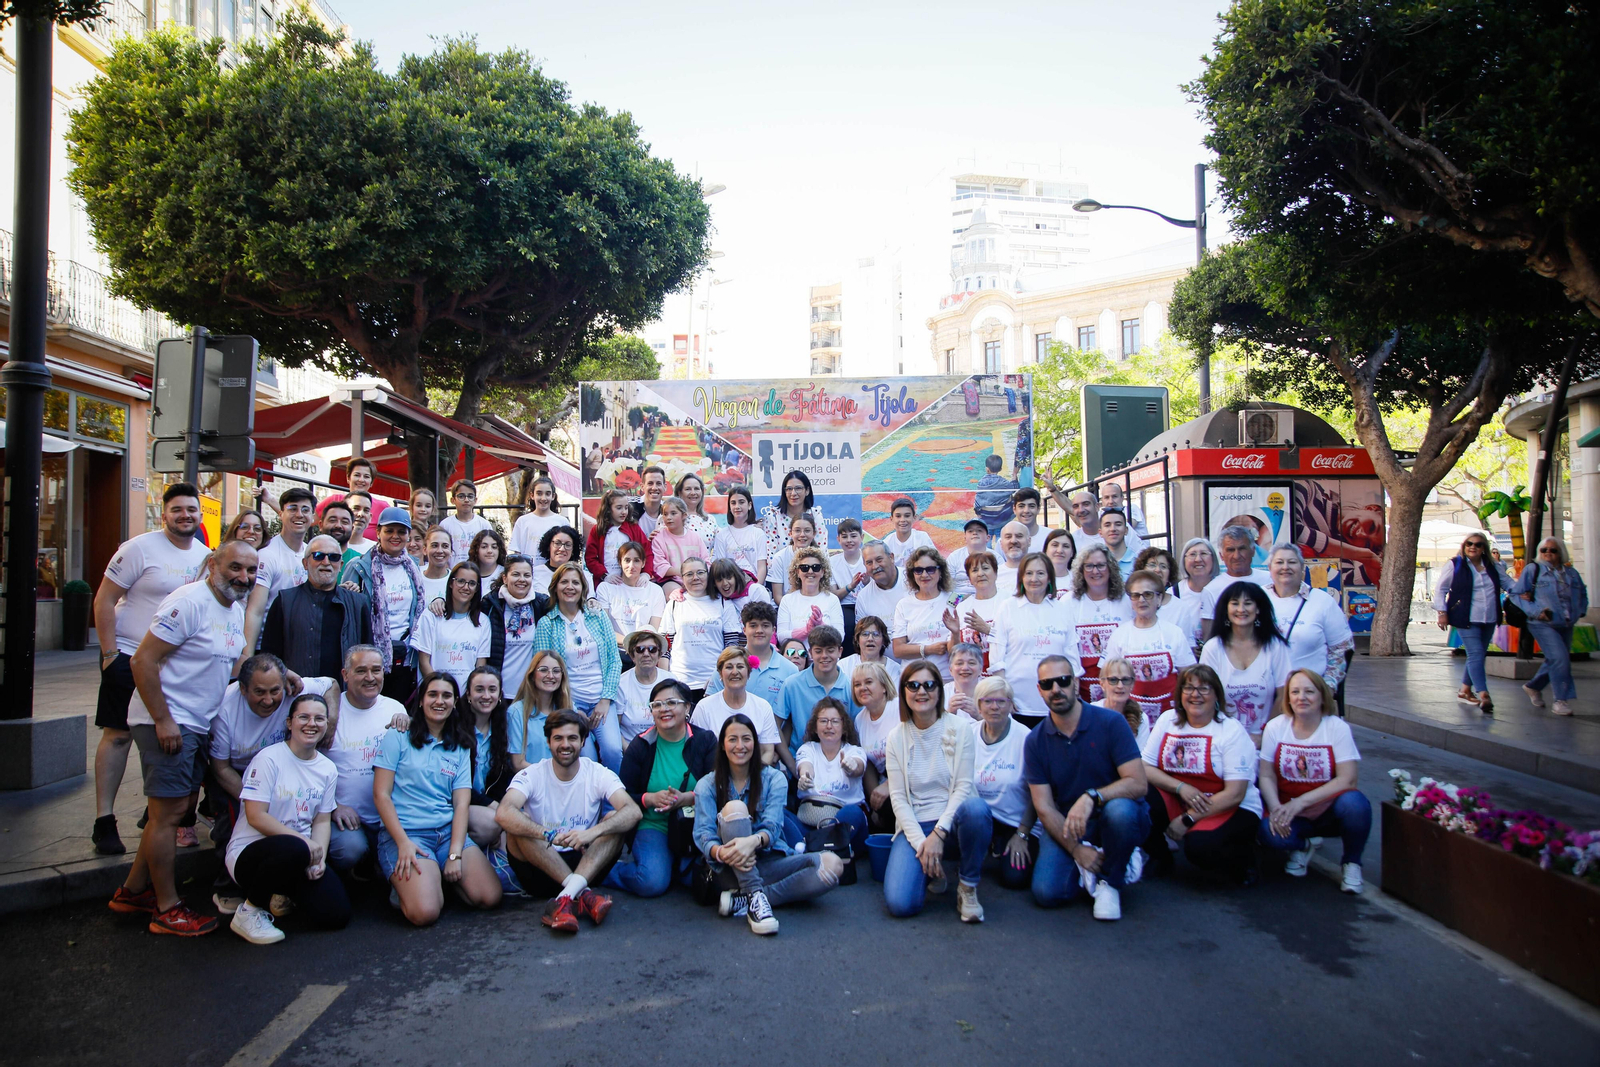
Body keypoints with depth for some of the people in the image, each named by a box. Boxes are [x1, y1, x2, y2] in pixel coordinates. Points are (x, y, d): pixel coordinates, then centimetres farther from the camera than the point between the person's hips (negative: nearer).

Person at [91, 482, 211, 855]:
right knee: (118, 735, -2)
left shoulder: (206, 555, 6)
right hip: (130, 657, -5)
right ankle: (104, 820, 5)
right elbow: (104, 600, -9)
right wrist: (110, 653, -12)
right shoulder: (140, 548, -10)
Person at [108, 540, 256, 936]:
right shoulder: (189, 602, -18)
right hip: (167, 722, -10)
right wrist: (163, 720, -22)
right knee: (169, 811, -4)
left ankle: (132, 892, 30)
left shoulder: (236, 610, 11)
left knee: (176, 808, 16)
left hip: (198, 725, 10)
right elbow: (143, 660, -21)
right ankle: (167, 910, 6)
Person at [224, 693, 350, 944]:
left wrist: (319, 857, -11)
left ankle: (280, 892, 17)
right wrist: (305, 842, -21)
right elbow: (256, 817, -16)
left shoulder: (328, 769, 8)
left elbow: (322, 820, 9)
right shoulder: (269, 758, -10)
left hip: (300, 857, 6)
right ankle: (249, 911, -12)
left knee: (336, 915, -14)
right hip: (249, 852, -6)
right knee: (294, 849, -41)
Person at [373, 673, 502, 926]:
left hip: (449, 831, 4)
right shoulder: (399, 737, 4)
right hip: (405, 832, -4)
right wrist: (403, 843, -15)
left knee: (490, 897, -15)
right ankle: (404, 882, 7)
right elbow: (381, 794, -3)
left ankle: (440, 876, 11)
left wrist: (455, 854, -11)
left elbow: (461, 803, 4)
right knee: (425, 912, -26)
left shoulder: (460, 748, 14)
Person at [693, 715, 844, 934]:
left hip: (770, 862, 2)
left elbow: (772, 827, -9)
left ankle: (742, 900, -28)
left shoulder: (774, 779, 6)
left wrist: (754, 840, -34)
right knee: (734, 807, -28)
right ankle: (756, 898, -34)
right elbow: (703, 834, -8)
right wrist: (721, 852, -32)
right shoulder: (707, 785, 5)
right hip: (731, 869, -2)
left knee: (832, 865, -25)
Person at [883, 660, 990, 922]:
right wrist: (920, 842, -14)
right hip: (914, 826, 1)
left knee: (976, 807, -37)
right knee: (900, 904, -23)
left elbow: (963, 786, -7)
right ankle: (932, 870, 14)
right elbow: (898, 797, -1)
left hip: (952, 822, -1)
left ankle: (968, 887, -11)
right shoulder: (896, 738, 4)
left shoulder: (959, 729, -2)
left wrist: (938, 833, -18)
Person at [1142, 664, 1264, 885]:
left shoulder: (1232, 732, -10)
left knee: (1199, 845, -34)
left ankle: (1244, 858, 2)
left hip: (1232, 810, -4)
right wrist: (1181, 787, -20)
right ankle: (1157, 857, 2)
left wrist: (1187, 819, -19)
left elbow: (1234, 794, -16)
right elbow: (1144, 768, -3)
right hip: (1179, 802, 4)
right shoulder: (1168, 720, 3)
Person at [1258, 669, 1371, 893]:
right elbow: (1267, 776, -4)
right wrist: (1275, 808, -23)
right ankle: (1303, 845, 8)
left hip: (1329, 810, -1)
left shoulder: (1338, 728, -8)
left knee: (1354, 803, -34)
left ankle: (1351, 862, -2)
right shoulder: (1275, 727, -3)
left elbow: (1347, 779, -17)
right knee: (1269, 831, -31)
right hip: (1290, 813, 1)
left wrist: (1301, 801, -26)